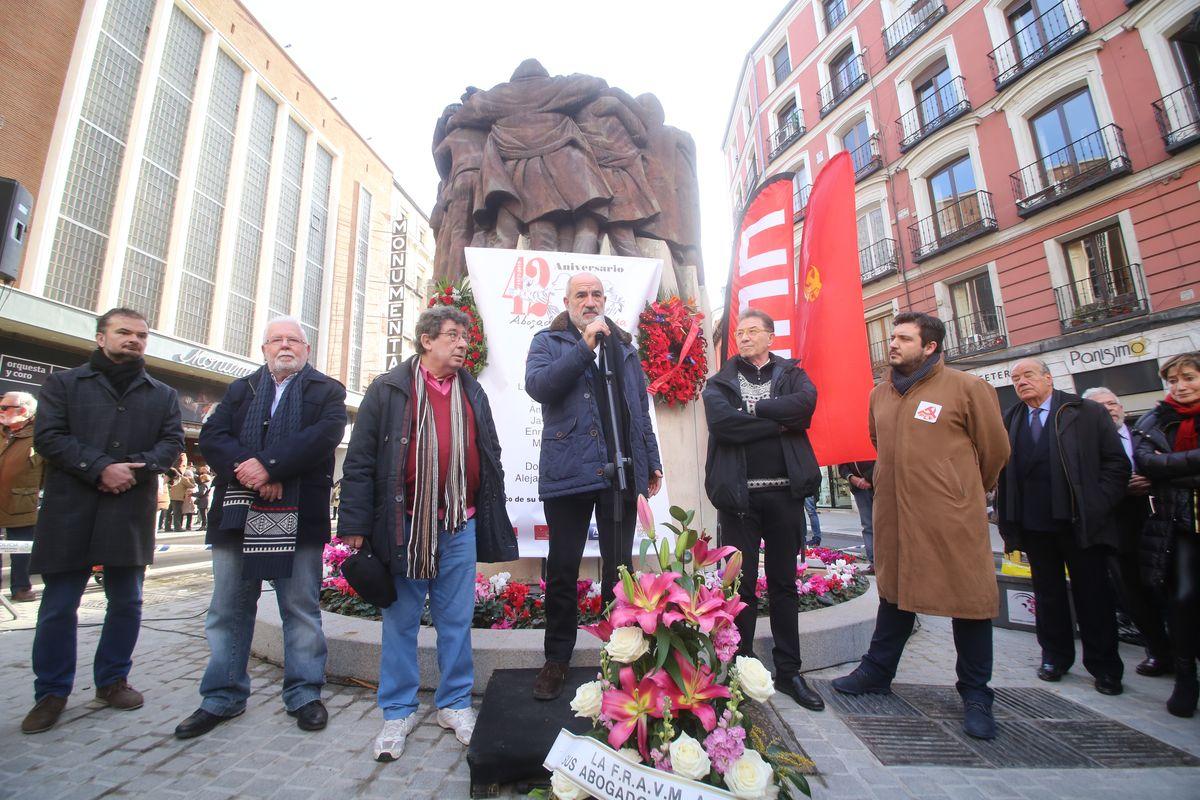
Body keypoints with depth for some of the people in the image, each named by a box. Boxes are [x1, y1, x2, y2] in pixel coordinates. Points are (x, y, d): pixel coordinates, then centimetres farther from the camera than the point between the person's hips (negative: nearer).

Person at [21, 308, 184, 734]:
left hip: (132, 512, 2)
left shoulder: (163, 395, 12)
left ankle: (112, 680, 25)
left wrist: (134, 469, -15)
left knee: (126, 602, 9)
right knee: (58, 605, 5)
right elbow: (48, 436, -4)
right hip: (70, 511, -1)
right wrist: (101, 469, -17)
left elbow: (172, 442, 3)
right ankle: (52, 692, 21)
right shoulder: (63, 383, 7)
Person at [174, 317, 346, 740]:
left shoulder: (327, 390, 7)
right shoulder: (240, 389, 17)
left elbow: (325, 434, -10)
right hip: (238, 515, 4)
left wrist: (270, 465, -19)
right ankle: (223, 697, 28)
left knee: (302, 610, 5)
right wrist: (248, 473, -14)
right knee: (227, 610, 12)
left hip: (299, 516, -3)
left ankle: (305, 694, 19)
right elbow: (211, 436, 3)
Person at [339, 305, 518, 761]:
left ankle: (455, 704, 28)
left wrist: (495, 521, 12)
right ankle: (399, 712, 27)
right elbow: (360, 461, -3)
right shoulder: (388, 390, 0)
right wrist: (355, 526, -6)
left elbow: (490, 459, 14)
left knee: (457, 619, 11)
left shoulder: (473, 394, 11)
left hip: (460, 526, 3)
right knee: (401, 620, 10)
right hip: (404, 525, -2)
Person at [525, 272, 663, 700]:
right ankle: (557, 658, 24)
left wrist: (652, 461, 15)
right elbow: (537, 385, -14)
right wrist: (584, 347, -16)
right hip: (568, 471, -3)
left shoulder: (624, 345, 18)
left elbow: (640, 408, 19)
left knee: (619, 567, 11)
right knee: (563, 569, 7)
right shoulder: (548, 341, 7)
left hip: (621, 472, 3)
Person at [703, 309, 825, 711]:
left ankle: (789, 671, 26)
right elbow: (722, 422, -12)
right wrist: (779, 421, -9)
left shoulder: (792, 374, 11)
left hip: (785, 492, 2)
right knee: (741, 585, 4)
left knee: (784, 584, 12)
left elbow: (806, 402, -12)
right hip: (739, 494, -1)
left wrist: (754, 409, -11)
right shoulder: (719, 382, 7)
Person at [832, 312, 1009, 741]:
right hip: (894, 517, 5)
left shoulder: (966, 388, -6)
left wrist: (961, 493, 12)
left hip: (953, 520, -4)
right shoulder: (880, 394, 9)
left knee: (969, 601, 7)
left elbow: (995, 449, 1)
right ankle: (877, 672, 31)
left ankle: (975, 694, 26)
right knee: (894, 594, 17)